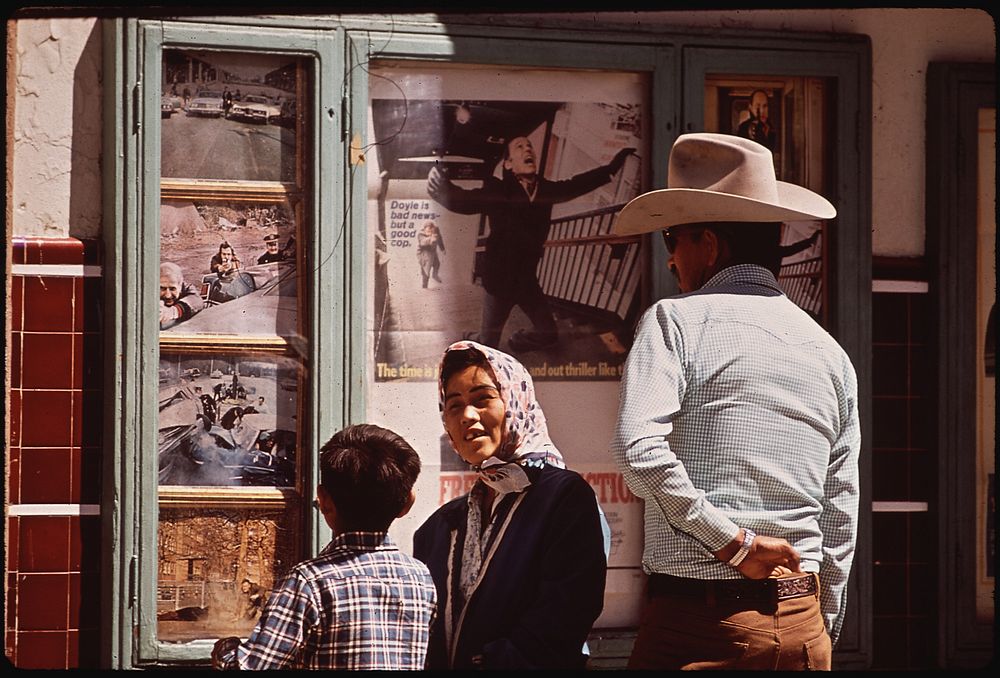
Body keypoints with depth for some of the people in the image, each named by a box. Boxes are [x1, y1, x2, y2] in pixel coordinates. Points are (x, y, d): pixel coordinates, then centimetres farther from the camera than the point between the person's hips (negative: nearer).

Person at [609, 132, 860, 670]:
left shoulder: (675, 320, -2)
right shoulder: (830, 352, 14)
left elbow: (638, 450, -20)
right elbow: (841, 519, 16)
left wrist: (732, 540, -13)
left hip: (699, 624, -6)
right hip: (804, 628, 6)